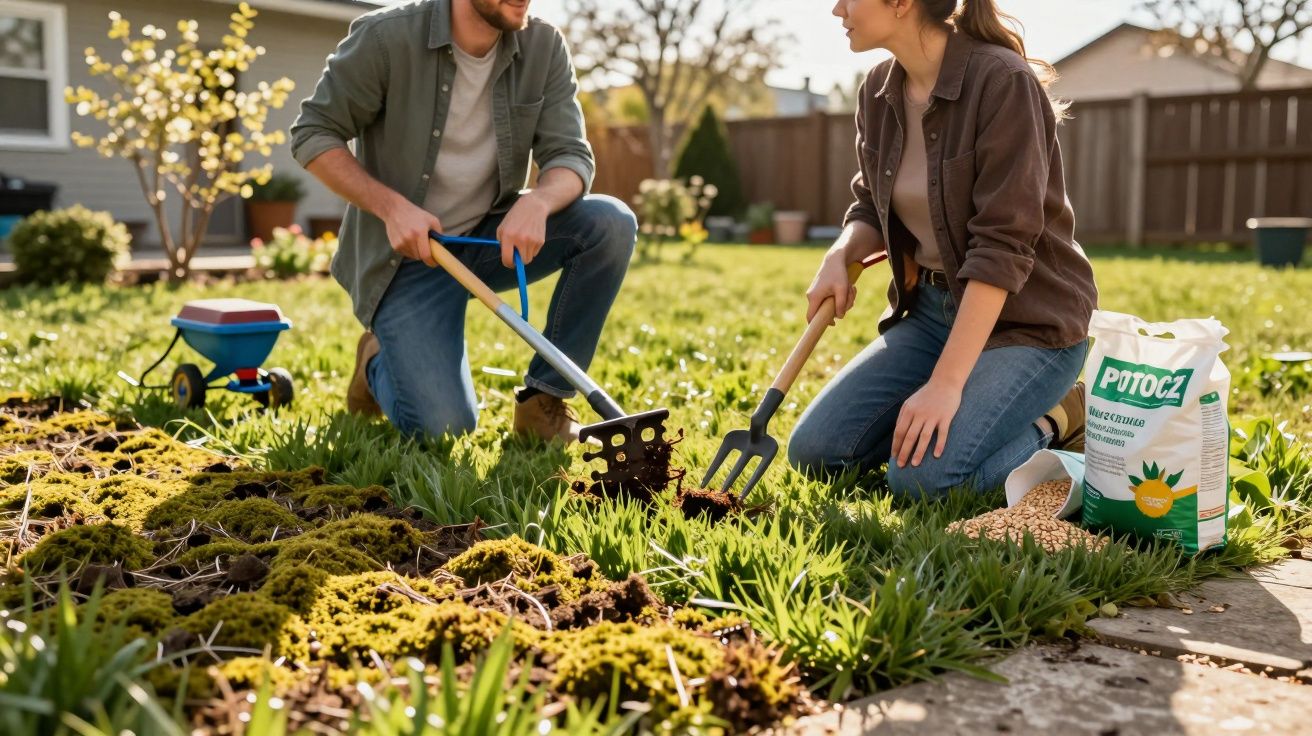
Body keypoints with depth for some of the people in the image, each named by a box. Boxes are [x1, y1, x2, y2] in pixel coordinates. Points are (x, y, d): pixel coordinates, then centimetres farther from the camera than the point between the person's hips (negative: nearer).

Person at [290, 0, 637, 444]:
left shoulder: (545, 48, -6)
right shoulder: (386, 37, -16)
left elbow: (572, 156, -10)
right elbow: (312, 135, -10)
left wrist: (538, 201, -34)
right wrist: (391, 206, -24)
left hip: (494, 237, 4)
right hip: (407, 253, -4)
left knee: (612, 223, -23)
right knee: (443, 426, -18)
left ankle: (544, 398, -10)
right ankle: (379, 361, 20)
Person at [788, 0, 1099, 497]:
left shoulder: (1002, 82, -20)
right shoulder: (880, 91, 2)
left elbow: (1002, 248, -24)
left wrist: (946, 382, -27)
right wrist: (840, 256, -10)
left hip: (1026, 316, -7)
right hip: (932, 307, 7)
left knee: (920, 477, -23)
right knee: (814, 451, -3)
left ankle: (1056, 421, 4)